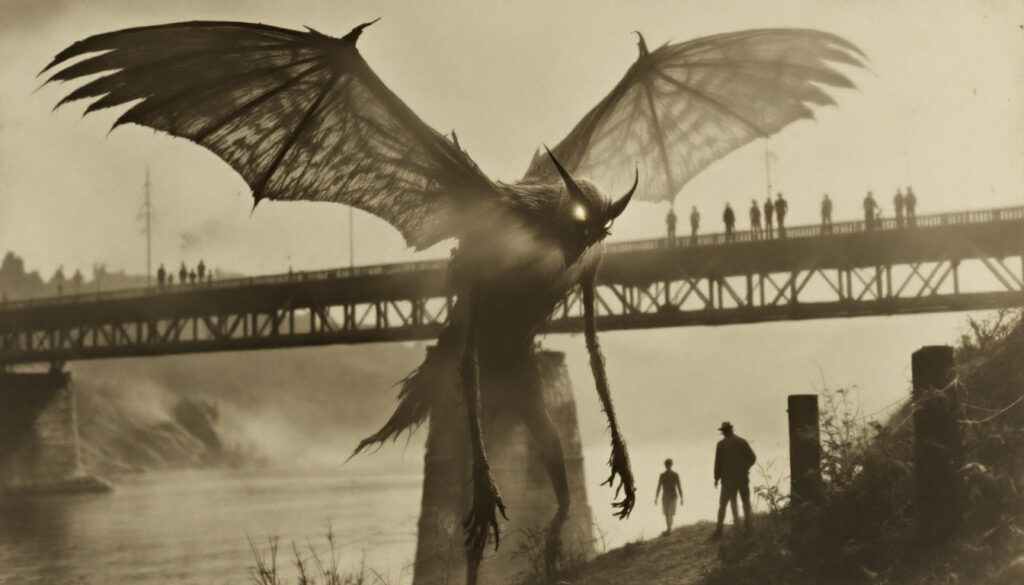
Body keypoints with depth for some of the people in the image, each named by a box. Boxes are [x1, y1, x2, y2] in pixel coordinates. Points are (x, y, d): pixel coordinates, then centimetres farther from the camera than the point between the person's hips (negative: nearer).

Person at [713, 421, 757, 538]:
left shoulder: (721, 444, -5)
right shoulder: (742, 442, 1)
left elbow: (718, 462, -5)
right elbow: (752, 457, -2)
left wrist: (716, 478, 5)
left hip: (728, 479, -2)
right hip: (743, 478, 2)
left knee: (722, 504, 2)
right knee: (746, 502, 14)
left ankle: (719, 530, -5)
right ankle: (747, 527, 6)